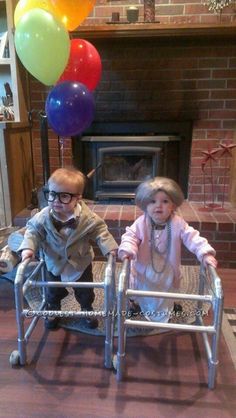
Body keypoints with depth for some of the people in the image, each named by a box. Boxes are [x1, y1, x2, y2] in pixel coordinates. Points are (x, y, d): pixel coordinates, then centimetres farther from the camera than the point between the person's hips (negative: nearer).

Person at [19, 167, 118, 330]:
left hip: (81, 262, -1)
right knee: (54, 290, 23)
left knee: (85, 291, 19)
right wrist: (28, 247, -26)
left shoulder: (87, 217, -27)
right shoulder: (44, 216, -23)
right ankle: (53, 309, 50)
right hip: (55, 263, 1)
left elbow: (100, 231, -17)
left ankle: (87, 309, 46)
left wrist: (110, 248, -27)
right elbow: (33, 230, -11)